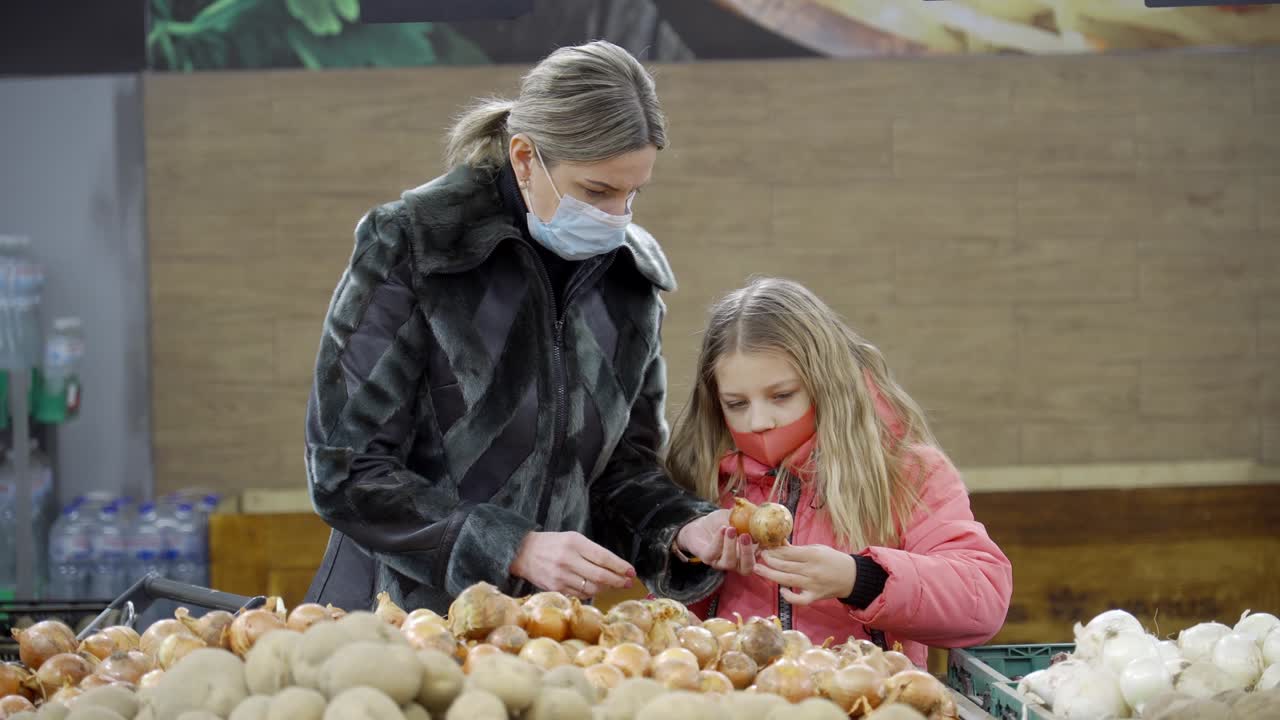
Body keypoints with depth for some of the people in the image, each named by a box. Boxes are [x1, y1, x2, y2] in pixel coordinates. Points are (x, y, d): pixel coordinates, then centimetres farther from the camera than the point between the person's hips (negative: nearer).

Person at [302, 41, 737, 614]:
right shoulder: (409, 249, -9)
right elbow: (345, 473, -12)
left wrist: (680, 531, -8)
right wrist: (515, 551, -20)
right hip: (405, 620, -3)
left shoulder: (631, 277, 6)